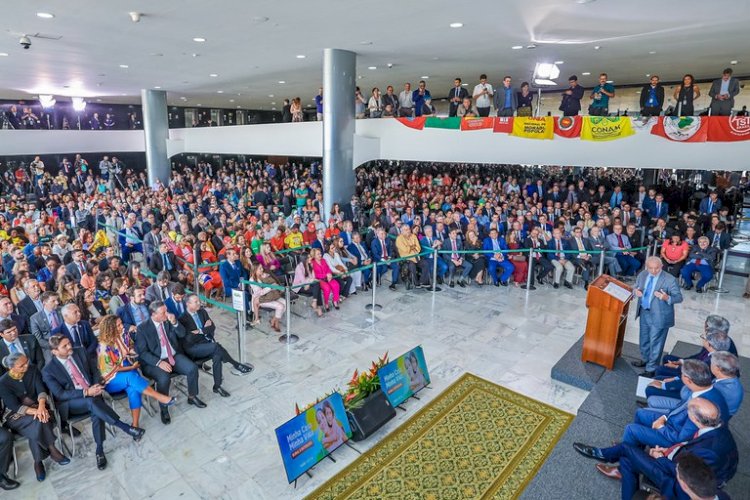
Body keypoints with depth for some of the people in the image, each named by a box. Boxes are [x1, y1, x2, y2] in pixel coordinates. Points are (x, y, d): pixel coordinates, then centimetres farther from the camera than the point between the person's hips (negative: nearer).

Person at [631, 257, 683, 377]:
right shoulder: (642, 275, -3)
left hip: (659, 316, -6)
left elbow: (679, 297, -15)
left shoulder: (670, 279, -19)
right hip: (644, 313, 6)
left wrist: (667, 298, -35)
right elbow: (636, 287, 10)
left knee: (655, 343, 7)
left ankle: (651, 369, 22)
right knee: (644, 339, 24)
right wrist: (636, 291, -14)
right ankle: (645, 360, 47)